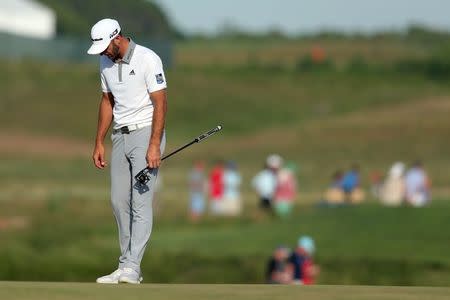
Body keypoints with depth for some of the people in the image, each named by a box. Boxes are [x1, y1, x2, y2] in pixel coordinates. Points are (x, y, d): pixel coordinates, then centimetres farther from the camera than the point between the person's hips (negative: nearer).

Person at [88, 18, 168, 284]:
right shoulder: (106, 63, 8)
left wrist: (154, 145, -21)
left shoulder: (147, 59, -13)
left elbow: (160, 103, -15)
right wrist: (99, 143, 15)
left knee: (141, 202, -12)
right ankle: (125, 266, 11)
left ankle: (132, 268, -16)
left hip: (145, 133, -7)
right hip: (120, 136, 8)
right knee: (119, 202, 5)